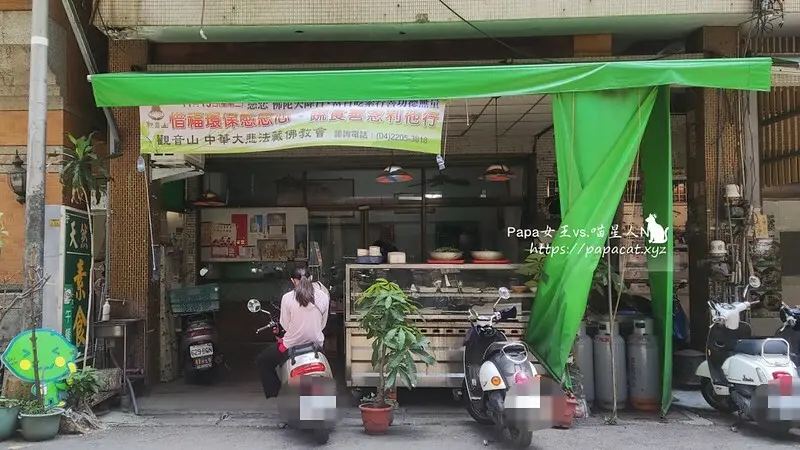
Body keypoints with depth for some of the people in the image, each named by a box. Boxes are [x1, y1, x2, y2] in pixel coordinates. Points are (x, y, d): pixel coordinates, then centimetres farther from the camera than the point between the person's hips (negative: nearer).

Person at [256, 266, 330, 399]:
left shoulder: (287, 298, -14)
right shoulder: (323, 297, -7)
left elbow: (285, 325, -6)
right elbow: (323, 324, 1)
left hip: (292, 345, -3)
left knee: (262, 361, 21)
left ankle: (274, 394, 16)